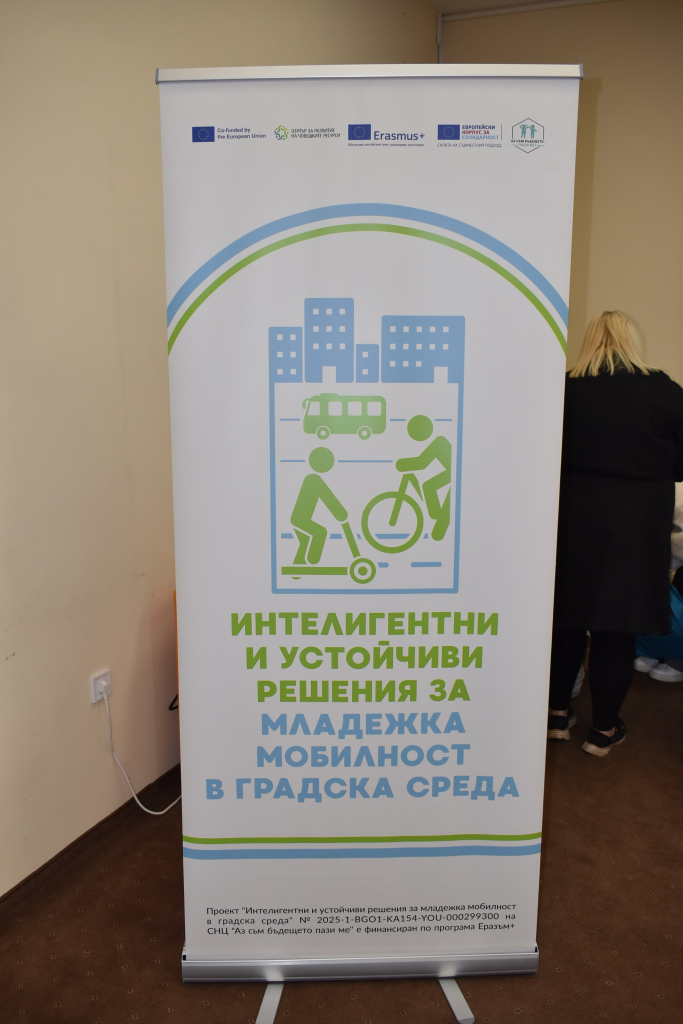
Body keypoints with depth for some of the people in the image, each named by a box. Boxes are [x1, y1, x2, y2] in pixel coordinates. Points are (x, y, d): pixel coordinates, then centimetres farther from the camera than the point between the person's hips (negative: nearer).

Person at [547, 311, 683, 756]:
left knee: (567, 618, 15)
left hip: (574, 518, 1)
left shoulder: (567, 391, -6)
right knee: (618, 626, 9)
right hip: (638, 523, -1)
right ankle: (604, 728, 20)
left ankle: (559, 712, 27)